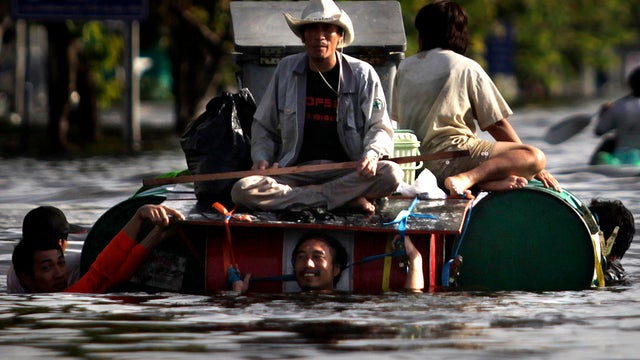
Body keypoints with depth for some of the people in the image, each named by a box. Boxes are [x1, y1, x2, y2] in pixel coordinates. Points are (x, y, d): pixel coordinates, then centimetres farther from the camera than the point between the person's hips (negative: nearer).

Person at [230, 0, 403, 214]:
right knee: (243, 190, -29)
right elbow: (263, 126, 19)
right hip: (296, 171, 2)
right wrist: (261, 158, -1)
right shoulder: (286, 70, 10)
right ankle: (347, 199, -27)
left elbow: (379, 127, 3)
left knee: (392, 174, -32)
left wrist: (371, 154, -19)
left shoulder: (362, 74, 5)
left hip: (346, 172, -2)